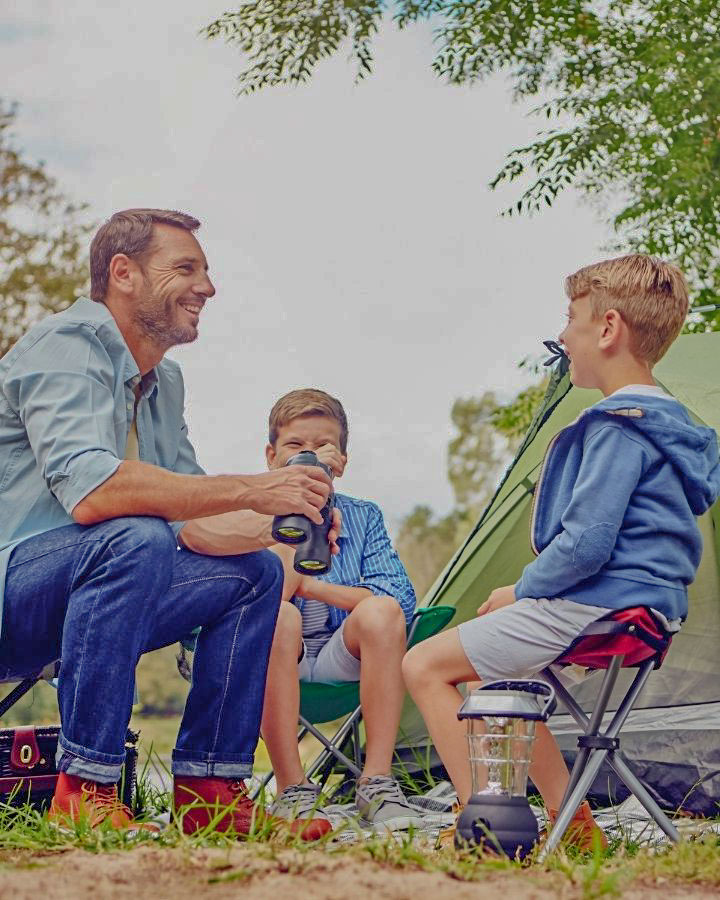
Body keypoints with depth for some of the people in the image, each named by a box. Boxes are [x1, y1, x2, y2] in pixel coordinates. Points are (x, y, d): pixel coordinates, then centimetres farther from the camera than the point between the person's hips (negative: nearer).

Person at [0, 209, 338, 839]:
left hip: (68, 605, 9)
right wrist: (252, 491, -29)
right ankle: (84, 792, -28)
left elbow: (190, 522, 12)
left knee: (255, 572, 4)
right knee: (133, 540, -35)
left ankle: (209, 793, 2)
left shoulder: (165, 380, 14)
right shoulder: (67, 346, -15)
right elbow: (88, 491, -33)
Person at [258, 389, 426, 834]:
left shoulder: (363, 517, 6)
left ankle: (377, 782, -25)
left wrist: (312, 586, -16)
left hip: (342, 660, 2)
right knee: (278, 617, -34)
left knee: (382, 612, -28)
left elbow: (401, 596, -9)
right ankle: (292, 790, -30)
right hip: (279, 662, -2)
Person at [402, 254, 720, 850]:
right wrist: (528, 593, 18)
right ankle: (571, 819, 22)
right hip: (648, 603, 11)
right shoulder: (668, 421, 16)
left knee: (425, 665, -4)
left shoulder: (618, 428, -17)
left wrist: (524, 590, -7)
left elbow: (585, 544, -24)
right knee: (490, 665, 29)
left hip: (595, 607, -11)